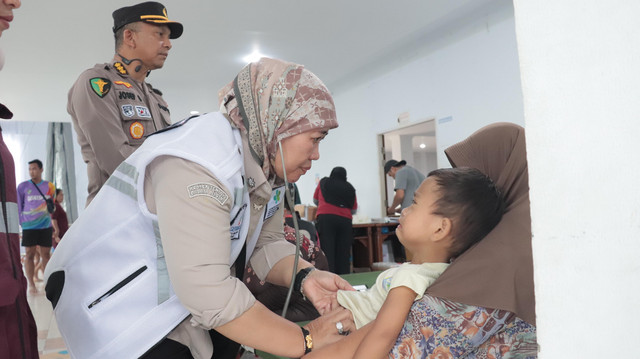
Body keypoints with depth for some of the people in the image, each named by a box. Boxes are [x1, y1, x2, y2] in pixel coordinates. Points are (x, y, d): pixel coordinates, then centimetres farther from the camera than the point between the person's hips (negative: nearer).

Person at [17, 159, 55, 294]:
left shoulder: (49, 186, 7)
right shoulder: (23, 186, 1)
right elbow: (18, 206, 6)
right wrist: (20, 222, 3)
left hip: (45, 226, 2)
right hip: (29, 226, -1)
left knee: (46, 254, 4)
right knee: (30, 254, 0)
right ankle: (31, 284, 7)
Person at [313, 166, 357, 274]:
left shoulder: (323, 182, 16)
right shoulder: (350, 188, 16)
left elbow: (315, 200, 28)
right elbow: (354, 210, 19)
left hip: (326, 218, -2)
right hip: (345, 220, 2)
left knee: (327, 250, -6)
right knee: (343, 253, 3)